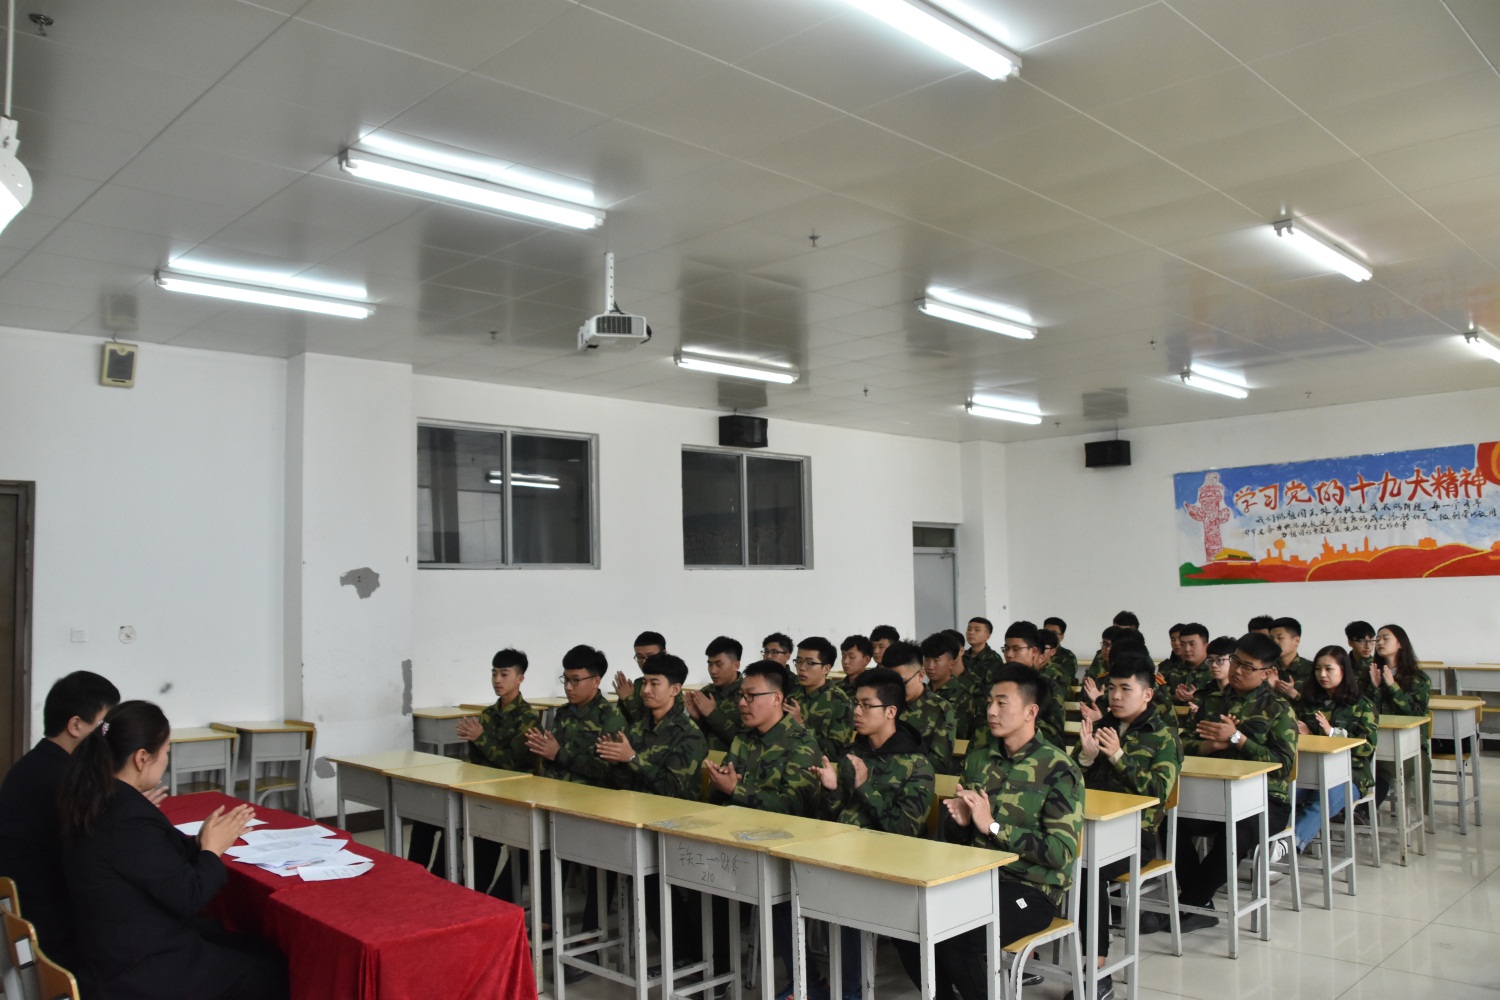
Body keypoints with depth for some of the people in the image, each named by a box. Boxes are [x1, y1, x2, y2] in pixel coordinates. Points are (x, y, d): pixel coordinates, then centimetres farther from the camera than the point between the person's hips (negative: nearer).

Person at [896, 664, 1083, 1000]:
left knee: (956, 940, -28)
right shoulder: (977, 761, 9)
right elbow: (954, 837, 16)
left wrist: (993, 826, -21)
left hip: (1031, 889, -6)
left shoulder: (1059, 770, -8)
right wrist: (959, 821, -8)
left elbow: (1061, 853, -16)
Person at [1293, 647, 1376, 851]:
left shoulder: (1361, 705, 10)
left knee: (1327, 797, -40)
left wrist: (1333, 732, -9)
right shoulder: (1308, 702, 21)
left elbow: (1367, 746, -1)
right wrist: (1300, 733, 1)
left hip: (1348, 774, -3)